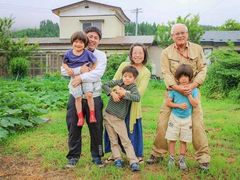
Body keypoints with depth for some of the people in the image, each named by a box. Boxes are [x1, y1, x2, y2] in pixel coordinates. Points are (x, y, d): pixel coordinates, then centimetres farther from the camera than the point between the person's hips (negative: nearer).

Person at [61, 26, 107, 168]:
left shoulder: (101, 55, 2)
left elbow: (98, 73, -15)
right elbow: (64, 71, -6)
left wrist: (81, 77, -25)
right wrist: (79, 70, -21)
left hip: (94, 96, 0)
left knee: (96, 127, 8)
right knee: (74, 127, 6)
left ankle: (97, 156, 26)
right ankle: (74, 156, 22)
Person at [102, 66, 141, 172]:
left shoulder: (133, 88, -7)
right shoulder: (118, 82, 2)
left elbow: (137, 98, -25)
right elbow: (104, 85, -1)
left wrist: (124, 94, -26)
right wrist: (112, 93, -15)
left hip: (119, 118, -3)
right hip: (108, 115, 3)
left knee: (126, 141, -4)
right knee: (113, 140, 10)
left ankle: (134, 162, -1)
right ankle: (117, 159, 20)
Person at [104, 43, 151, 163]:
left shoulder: (146, 73, -2)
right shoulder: (124, 65, 6)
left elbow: (139, 92, -13)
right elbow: (114, 81, 0)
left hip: (132, 105, -3)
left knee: (132, 130, 6)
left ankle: (138, 155, 27)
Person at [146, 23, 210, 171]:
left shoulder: (197, 49, 4)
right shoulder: (166, 52, 1)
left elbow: (202, 69, -1)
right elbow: (166, 73, -8)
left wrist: (192, 86, -17)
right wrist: (178, 88, -23)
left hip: (192, 91, 0)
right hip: (173, 91, 0)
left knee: (197, 124, -2)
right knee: (162, 123, 0)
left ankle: (203, 157, 12)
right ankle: (157, 153, 18)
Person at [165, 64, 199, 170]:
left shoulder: (193, 89, -4)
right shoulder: (174, 89, -6)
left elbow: (195, 104, -11)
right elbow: (168, 102, -4)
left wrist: (188, 94, -18)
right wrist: (179, 105, -17)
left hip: (187, 119, 1)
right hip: (175, 117, -1)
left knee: (184, 140, 10)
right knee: (172, 139, 4)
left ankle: (182, 160, 24)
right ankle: (171, 158, 20)